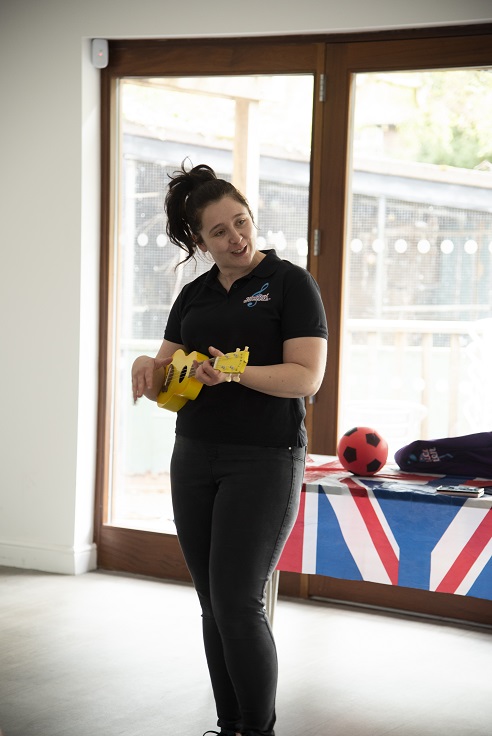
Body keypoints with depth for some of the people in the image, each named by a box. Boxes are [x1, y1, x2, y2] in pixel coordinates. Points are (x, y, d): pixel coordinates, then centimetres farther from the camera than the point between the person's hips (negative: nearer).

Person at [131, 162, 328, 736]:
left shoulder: (290, 283, -4)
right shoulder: (194, 295, 13)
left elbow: (307, 376, -12)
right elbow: (165, 380, 13)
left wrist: (236, 372, -26)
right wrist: (147, 367, -10)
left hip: (265, 461, -6)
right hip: (194, 459, 6)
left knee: (238, 604, -9)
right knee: (213, 605, 8)